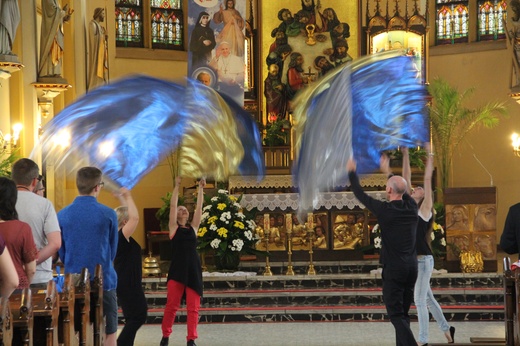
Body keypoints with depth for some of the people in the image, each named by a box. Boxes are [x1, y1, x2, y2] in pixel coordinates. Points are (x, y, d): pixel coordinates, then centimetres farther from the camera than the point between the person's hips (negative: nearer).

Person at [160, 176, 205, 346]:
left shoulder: (193, 227, 13)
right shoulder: (174, 228, 5)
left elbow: (199, 207, 9)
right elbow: (172, 206, -2)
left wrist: (201, 188, 5)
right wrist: (177, 186, -5)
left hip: (193, 269, 3)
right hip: (177, 269, -3)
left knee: (193, 307, 0)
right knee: (171, 305, 0)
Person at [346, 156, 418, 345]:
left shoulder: (385, 209, -12)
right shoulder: (412, 207, 4)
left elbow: (360, 195, 0)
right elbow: (403, 190, 25)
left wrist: (351, 172, 17)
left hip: (393, 268, -6)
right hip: (411, 267, 6)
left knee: (396, 315, -6)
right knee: (403, 314, 14)